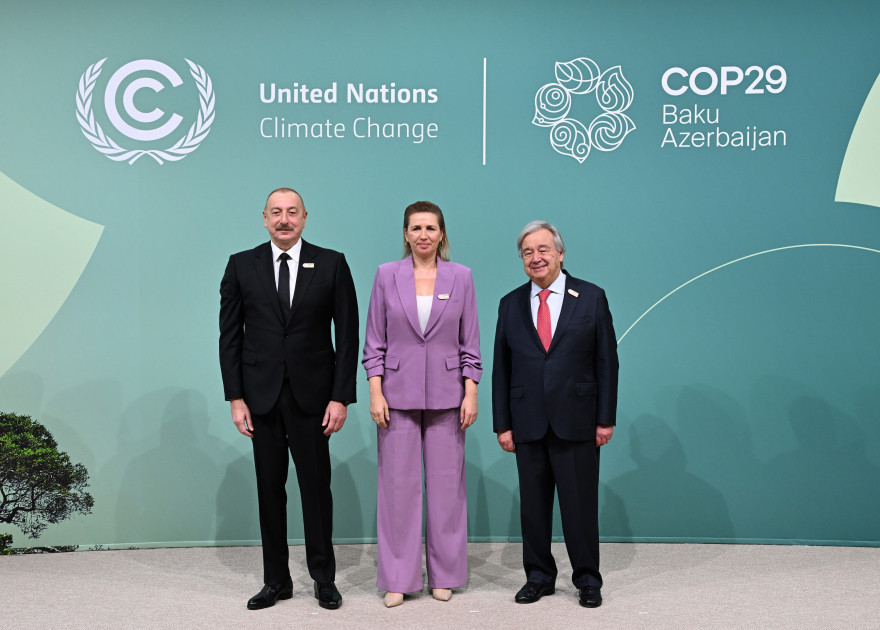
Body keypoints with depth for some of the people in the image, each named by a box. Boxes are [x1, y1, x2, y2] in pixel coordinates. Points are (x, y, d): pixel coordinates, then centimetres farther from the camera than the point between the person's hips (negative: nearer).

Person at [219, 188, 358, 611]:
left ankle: (324, 578, 20)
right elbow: (230, 335, 5)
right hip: (261, 396, 2)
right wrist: (235, 397, -2)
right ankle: (276, 580, 21)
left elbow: (347, 336, -1)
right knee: (270, 488, 8)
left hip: (311, 395, -1)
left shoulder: (331, 264, 1)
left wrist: (341, 397, -7)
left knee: (316, 486, 5)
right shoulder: (241, 266, 5)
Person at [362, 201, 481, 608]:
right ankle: (397, 578, 15)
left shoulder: (460, 276, 3)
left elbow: (470, 342, 4)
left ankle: (444, 574, 20)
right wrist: (375, 392, -5)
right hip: (398, 394, 0)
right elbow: (374, 341, 2)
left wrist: (471, 393, -3)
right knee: (399, 485, 3)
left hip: (446, 395, 1)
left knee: (446, 484, 6)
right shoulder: (387, 275, 3)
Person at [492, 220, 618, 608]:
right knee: (533, 505, 9)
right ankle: (539, 577, 24)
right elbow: (501, 369, 7)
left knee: (581, 505, 4)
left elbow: (607, 361, 1)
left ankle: (587, 580, 20)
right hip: (528, 425, 2)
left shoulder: (592, 297, 2)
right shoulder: (510, 305, 7)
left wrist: (606, 418, -4)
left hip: (577, 423, -2)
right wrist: (502, 425, 2)